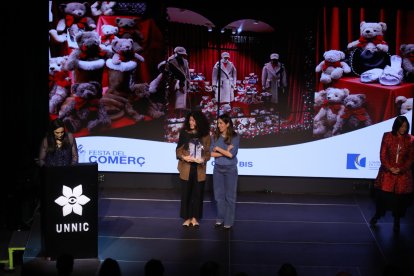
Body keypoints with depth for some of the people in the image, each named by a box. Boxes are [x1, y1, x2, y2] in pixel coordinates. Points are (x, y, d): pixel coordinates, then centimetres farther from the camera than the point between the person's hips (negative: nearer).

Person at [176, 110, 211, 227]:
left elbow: (208, 152, 3)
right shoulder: (184, 133, 0)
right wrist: (183, 157, -19)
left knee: (197, 194, 6)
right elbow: (178, 150, 1)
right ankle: (187, 218, 13)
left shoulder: (205, 135, 1)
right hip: (186, 168, 0)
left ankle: (195, 218, 18)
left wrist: (203, 159, -17)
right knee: (186, 193, 3)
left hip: (199, 169, 1)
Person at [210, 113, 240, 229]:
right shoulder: (215, 136, 2)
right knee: (219, 195, 10)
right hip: (218, 168, 4)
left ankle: (229, 221, 10)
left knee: (229, 196, 3)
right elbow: (212, 153, -5)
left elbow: (231, 154, -17)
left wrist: (218, 149, -10)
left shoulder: (235, 137, -9)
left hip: (230, 169, -4)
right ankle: (220, 218, 22)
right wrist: (225, 152, -14)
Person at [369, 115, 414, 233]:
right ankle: (377, 215, 27)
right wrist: (389, 168, -13)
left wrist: (401, 169, -12)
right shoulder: (387, 136, -2)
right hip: (387, 171, 0)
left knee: (400, 197, 3)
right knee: (382, 194, 3)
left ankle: (396, 222, 18)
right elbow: (382, 154, -2)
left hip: (403, 173, 0)